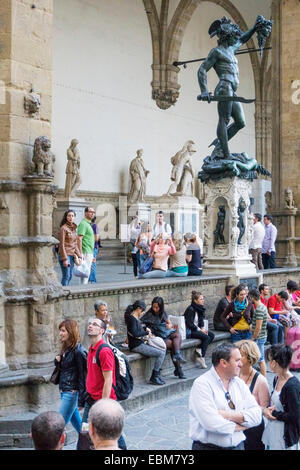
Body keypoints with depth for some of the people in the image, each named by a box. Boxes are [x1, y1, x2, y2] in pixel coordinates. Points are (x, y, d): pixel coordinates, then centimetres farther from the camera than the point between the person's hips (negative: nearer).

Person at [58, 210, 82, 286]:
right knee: (66, 276, -8)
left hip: (72, 255, 8)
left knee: (70, 275, 9)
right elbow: (62, 244, -13)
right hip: (65, 254, -8)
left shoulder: (74, 228, 12)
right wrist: (65, 259, -18)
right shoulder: (63, 228, -10)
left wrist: (79, 256, 10)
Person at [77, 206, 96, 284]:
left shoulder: (89, 224, 20)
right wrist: (80, 254, -25)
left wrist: (92, 256, 23)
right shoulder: (83, 224, -11)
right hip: (85, 253, -10)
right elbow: (79, 239, -19)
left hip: (89, 253, 10)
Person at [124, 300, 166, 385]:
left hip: (141, 343, 10)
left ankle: (157, 374, 8)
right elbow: (135, 333, -25)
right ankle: (154, 377, -7)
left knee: (162, 350, 9)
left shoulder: (136, 318, 13)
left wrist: (146, 329, 12)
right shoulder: (132, 318, -16)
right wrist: (146, 332, -13)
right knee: (161, 354, -14)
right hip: (136, 345, -10)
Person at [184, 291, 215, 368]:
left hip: (197, 329, 9)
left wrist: (203, 328, -2)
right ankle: (201, 357, -18)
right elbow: (190, 324, -19)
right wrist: (200, 330, -15)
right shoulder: (191, 309, -16)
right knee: (206, 337, -24)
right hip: (189, 331, -9)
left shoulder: (200, 308, 10)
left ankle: (199, 349, -14)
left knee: (212, 335, -10)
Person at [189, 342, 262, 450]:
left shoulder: (239, 383, 5)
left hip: (237, 445, 5)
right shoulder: (202, 384, -15)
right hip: (208, 446, -5)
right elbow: (211, 423, -24)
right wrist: (240, 426, -10)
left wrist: (229, 415, -18)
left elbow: (256, 415, -4)